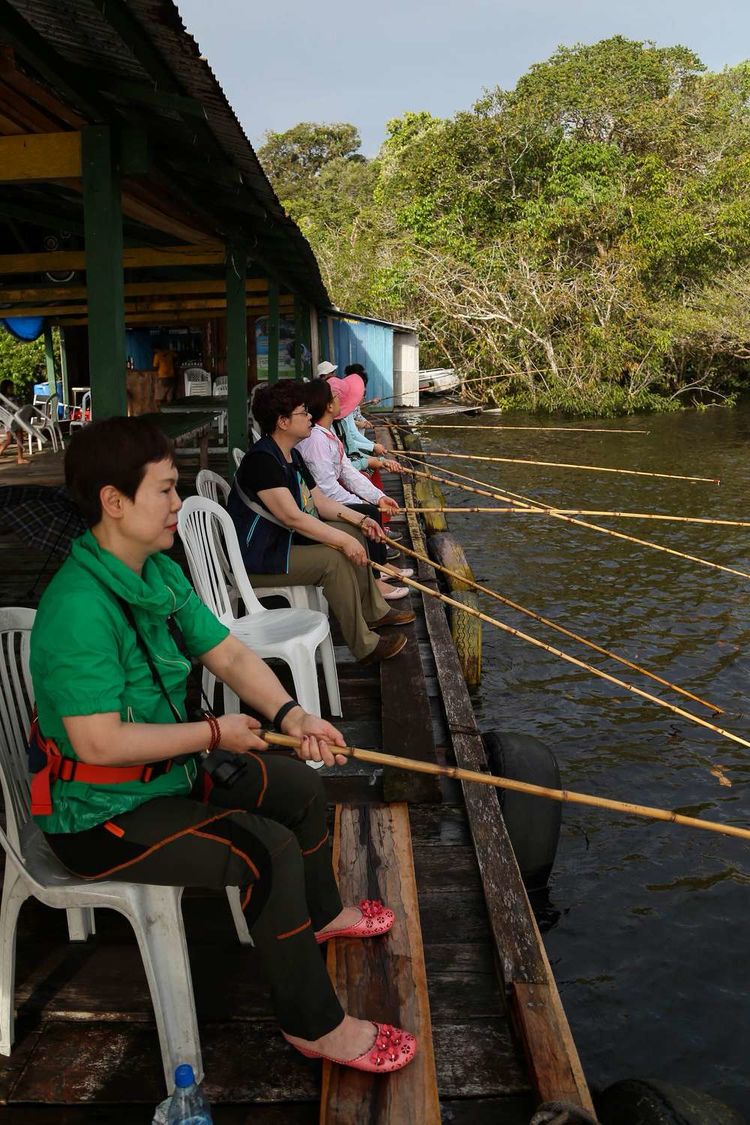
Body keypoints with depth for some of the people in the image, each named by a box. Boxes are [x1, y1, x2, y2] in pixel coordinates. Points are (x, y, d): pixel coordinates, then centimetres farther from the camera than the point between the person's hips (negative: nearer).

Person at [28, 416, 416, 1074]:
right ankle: (315, 1025, -2)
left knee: (300, 785, 15)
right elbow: (99, 743, -32)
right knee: (270, 850, -22)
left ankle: (319, 914, 43)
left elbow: (228, 654, 2)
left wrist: (289, 714, -16)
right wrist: (215, 733, -21)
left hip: (169, 769, 10)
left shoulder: (161, 573, 1)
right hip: (102, 814, -10)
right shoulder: (80, 607, -30)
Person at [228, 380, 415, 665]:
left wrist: (360, 519, 0)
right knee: (333, 559, -27)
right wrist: (342, 540, -28)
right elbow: (292, 516, -31)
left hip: (285, 539, 11)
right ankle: (364, 646, -18)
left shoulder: (291, 455, 9)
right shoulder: (261, 460, -25)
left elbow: (319, 500, 13)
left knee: (352, 532, 9)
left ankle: (374, 612, 21)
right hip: (256, 559, -11)